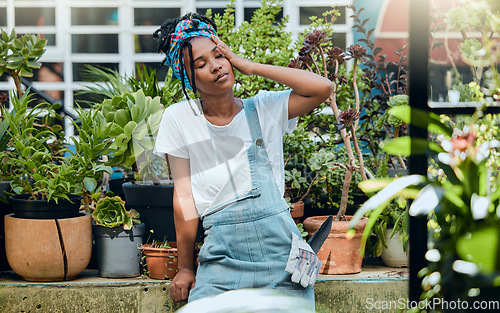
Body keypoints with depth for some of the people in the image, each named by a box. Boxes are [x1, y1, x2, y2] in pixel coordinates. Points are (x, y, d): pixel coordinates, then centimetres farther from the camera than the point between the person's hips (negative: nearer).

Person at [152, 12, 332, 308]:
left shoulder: (264, 109, 7)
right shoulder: (179, 118, 4)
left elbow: (322, 88, -8)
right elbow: (185, 195, 5)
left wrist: (250, 66, -3)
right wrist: (185, 267, 7)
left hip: (280, 243, 1)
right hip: (223, 251, -1)